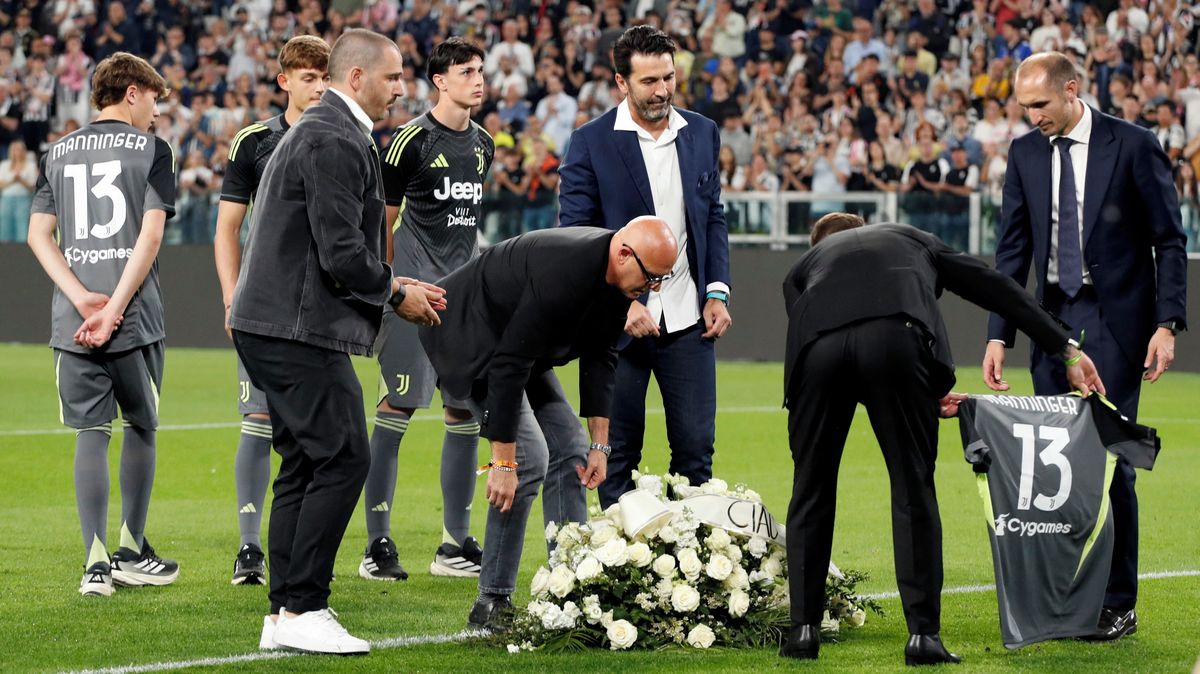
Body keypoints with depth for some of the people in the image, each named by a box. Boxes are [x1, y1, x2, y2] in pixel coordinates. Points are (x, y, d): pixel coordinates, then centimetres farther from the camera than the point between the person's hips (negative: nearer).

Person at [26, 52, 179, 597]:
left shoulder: (58, 153, 14)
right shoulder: (150, 149, 1)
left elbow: (38, 233, 5)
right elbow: (150, 234, -9)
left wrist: (82, 298, -4)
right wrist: (113, 308, -10)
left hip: (71, 321, 3)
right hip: (136, 317, -3)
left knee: (91, 434, 4)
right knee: (141, 427, 12)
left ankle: (96, 561, -2)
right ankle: (131, 551, 17)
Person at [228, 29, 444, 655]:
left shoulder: (319, 131, 20)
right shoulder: (336, 142, -15)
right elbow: (342, 255, -20)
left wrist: (391, 284, 17)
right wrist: (396, 295, -4)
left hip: (274, 323, 11)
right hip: (299, 328, -11)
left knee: (305, 464, 12)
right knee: (342, 459, -9)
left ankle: (283, 613, 13)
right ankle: (303, 609, -8)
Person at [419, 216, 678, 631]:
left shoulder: (617, 275, -8)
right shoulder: (561, 273, -36)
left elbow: (599, 358, 4)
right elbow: (508, 367, -34)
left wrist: (600, 444, 0)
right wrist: (503, 461, -32)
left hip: (523, 345, 10)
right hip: (470, 336, -10)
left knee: (570, 452, 5)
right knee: (529, 456, -18)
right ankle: (492, 604, -13)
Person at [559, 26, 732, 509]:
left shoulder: (701, 134, 8)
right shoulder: (590, 143, -5)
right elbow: (575, 235, -7)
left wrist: (717, 291, 3)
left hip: (688, 322, 3)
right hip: (618, 323, -3)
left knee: (696, 448, 2)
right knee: (619, 453, 4)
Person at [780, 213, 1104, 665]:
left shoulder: (802, 268, 38)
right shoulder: (911, 239, 41)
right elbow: (997, 289, 35)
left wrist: (925, 398, 30)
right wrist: (1067, 351, 37)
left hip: (819, 344, 1)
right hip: (896, 336, -1)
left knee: (812, 489, 17)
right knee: (913, 488, 10)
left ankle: (804, 628, 18)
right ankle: (923, 633, 7)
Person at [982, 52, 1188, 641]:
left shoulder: (1132, 146, -6)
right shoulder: (1025, 154, 7)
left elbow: (1169, 240, -3)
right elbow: (1012, 250, 9)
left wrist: (1166, 323, -10)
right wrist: (998, 334, 2)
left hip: (1115, 320, -5)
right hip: (1053, 320, 5)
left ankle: (1117, 603, -1)